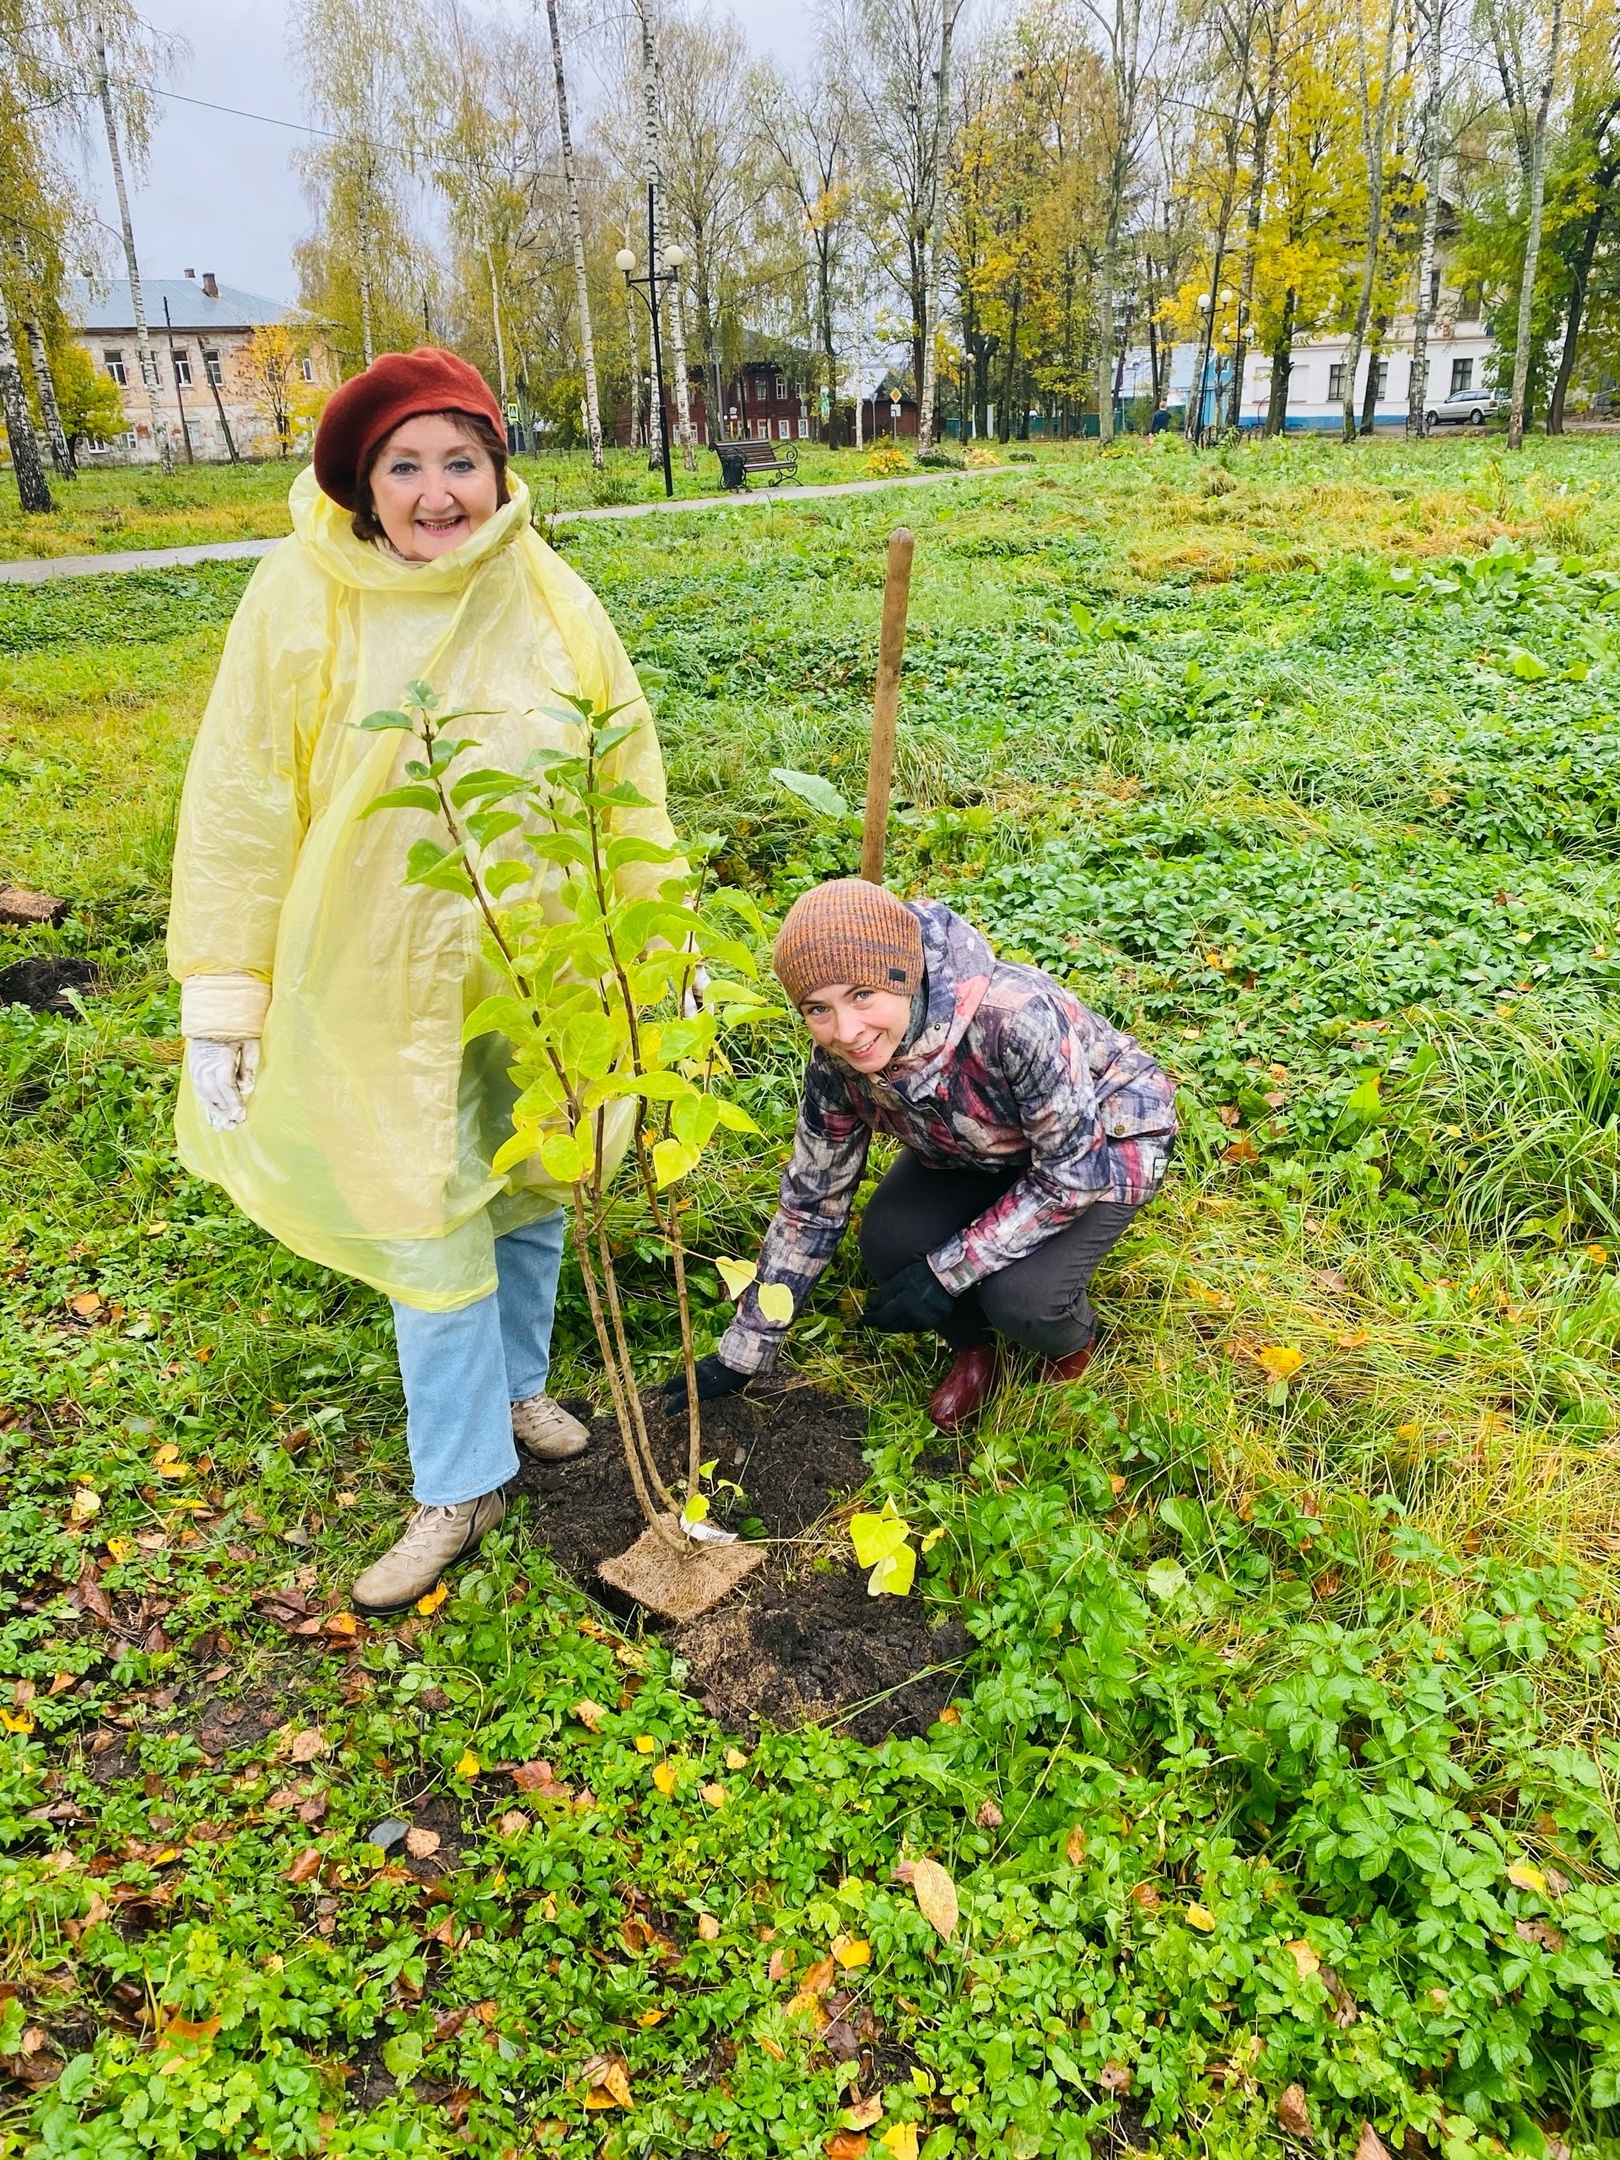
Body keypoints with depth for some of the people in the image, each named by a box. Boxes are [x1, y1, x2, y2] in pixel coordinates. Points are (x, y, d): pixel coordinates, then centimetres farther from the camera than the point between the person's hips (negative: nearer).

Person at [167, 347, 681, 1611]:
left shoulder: (555, 604, -5)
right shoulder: (302, 602, -12)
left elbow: (631, 786, 2)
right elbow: (241, 807, -8)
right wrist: (221, 996, -8)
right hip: (390, 984, -2)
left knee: (533, 1195, 18)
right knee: (431, 1228, 5)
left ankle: (517, 1387, 45)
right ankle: (462, 1488, 25)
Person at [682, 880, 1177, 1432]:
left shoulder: (1017, 1017, -40)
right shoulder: (838, 1062, -22)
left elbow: (1071, 1174, -28)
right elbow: (811, 1200, -10)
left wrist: (948, 1271, -27)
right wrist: (742, 1355, -6)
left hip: (1105, 1140, -4)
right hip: (981, 1153, 5)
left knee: (1020, 1295, -26)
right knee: (889, 1242, -21)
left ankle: (1073, 1343, 11)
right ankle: (974, 1348, 10)